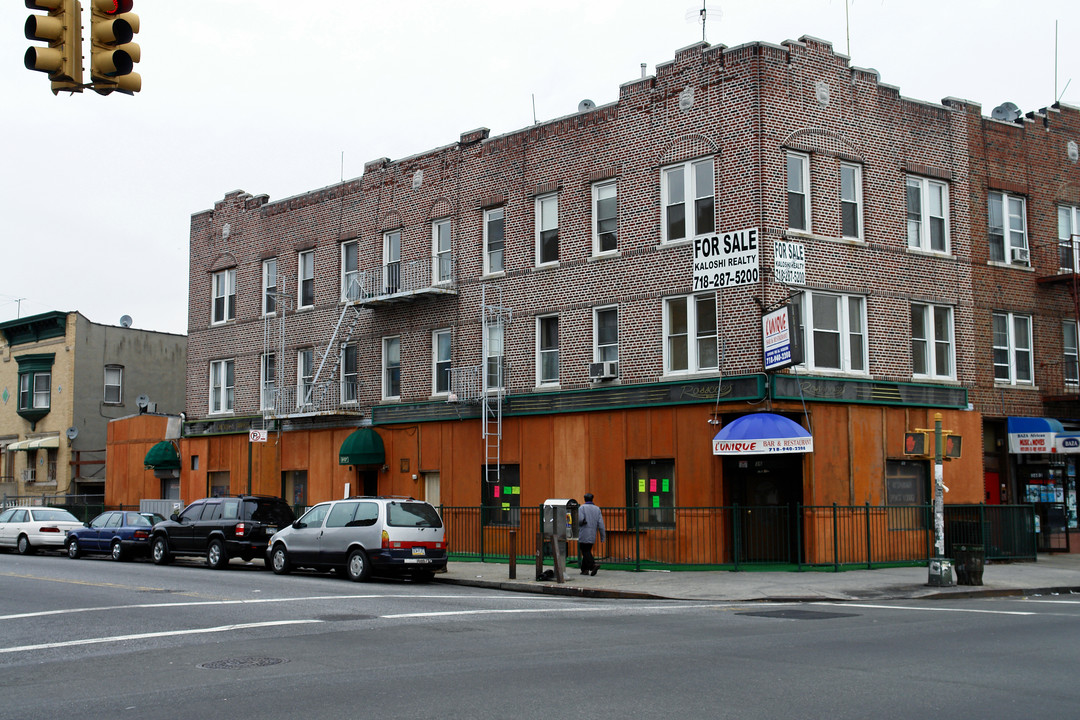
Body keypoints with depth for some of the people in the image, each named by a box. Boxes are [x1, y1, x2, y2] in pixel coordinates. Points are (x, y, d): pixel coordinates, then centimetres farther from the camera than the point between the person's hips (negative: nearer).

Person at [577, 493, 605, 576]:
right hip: (593, 536, 5)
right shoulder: (597, 509, 8)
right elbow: (600, 524, 3)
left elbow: (580, 519, -19)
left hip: (584, 535, -5)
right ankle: (585, 569, 15)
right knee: (587, 551, 15)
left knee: (585, 552, -4)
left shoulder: (582, 508, -5)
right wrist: (602, 536, 5)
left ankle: (593, 565, -23)